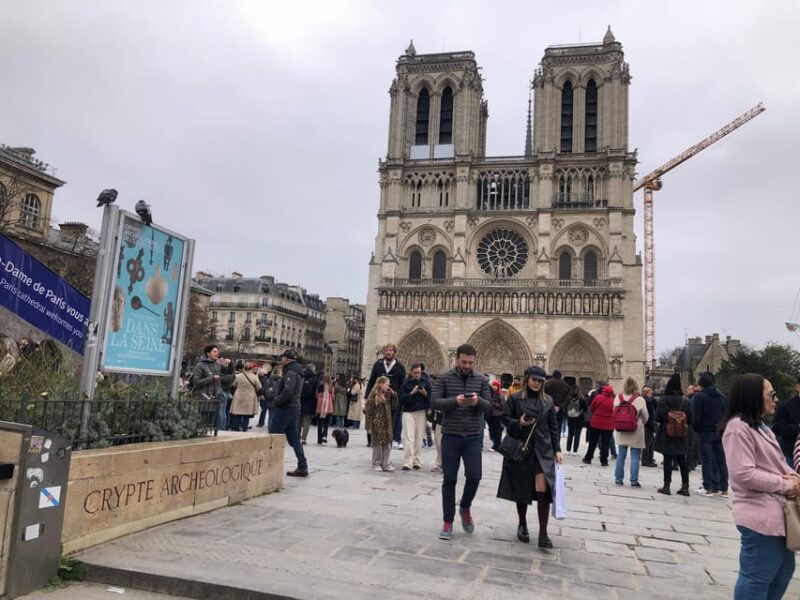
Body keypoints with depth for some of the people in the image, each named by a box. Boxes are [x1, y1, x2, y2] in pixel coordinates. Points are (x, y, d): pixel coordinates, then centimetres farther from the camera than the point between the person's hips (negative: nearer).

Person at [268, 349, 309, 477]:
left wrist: (278, 401, -15)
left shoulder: (291, 372, -15)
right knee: (294, 439, 11)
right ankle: (302, 467, 11)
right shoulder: (298, 372, 16)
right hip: (295, 408, 10)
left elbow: (288, 390, -28)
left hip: (285, 409, -10)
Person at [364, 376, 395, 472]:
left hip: (387, 424, 6)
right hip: (377, 424, -6)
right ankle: (376, 464, 15)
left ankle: (386, 464, 13)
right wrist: (369, 425, -13)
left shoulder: (388, 395, 9)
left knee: (387, 444, 6)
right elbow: (369, 411, -11)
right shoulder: (373, 396, -10)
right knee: (377, 444, 3)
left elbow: (391, 409, 14)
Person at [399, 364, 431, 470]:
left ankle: (417, 461, 13)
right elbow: (401, 399, -4)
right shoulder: (406, 384, 4)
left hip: (421, 412, 1)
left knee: (419, 438, 4)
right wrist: (412, 393, -14)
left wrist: (425, 394, -14)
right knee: (409, 438, -8)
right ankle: (407, 462, -9)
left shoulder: (425, 382, 7)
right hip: (408, 412, -1)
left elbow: (431, 398, 4)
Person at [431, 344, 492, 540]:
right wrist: (455, 401, -24)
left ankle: (465, 508, 26)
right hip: (450, 436, -1)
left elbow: (489, 406, 2)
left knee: (474, 476, -4)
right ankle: (448, 522, 17)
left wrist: (478, 401, -20)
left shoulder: (481, 380, 4)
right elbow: (434, 402, -8)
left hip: (473, 436, 1)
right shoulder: (444, 378, -2)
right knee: (449, 479, 5)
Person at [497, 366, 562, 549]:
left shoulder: (548, 401, 7)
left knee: (543, 489, -10)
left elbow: (554, 426, 10)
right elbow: (505, 418, 2)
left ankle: (543, 534, -2)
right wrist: (518, 423, -17)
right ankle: (522, 525, 31)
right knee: (521, 489, 9)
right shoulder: (515, 399, -1)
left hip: (542, 451, 1)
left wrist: (557, 449, 5)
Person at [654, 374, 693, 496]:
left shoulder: (663, 400, -11)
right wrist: (686, 427, 14)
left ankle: (666, 486, 5)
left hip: (666, 435, -3)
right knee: (682, 460, 12)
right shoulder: (685, 401, -2)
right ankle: (685, 486, 15)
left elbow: (658, 418, -11)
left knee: (667, 460, 2)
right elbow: (690, 419, -2)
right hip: (682, 436, 3)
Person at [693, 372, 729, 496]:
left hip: (705, 432, -5)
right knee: (721, 460, 10)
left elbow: (695, 416, -13)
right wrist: (721, 426, 13)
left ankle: (708, 488, 0)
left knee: (707, 460, -1)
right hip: (719, 432, 5)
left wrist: (696, 428, 2)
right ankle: (723, 488, 13)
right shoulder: (721, 396, 8)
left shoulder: (699, 396, -10)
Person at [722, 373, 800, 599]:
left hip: (777, 512, 10)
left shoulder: (761, 426, 17)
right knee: (756, 578, -2)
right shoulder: (739, 427, -16)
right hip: (760, 515, -10)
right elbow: (744, 474, -23)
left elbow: (777, 463, 20)